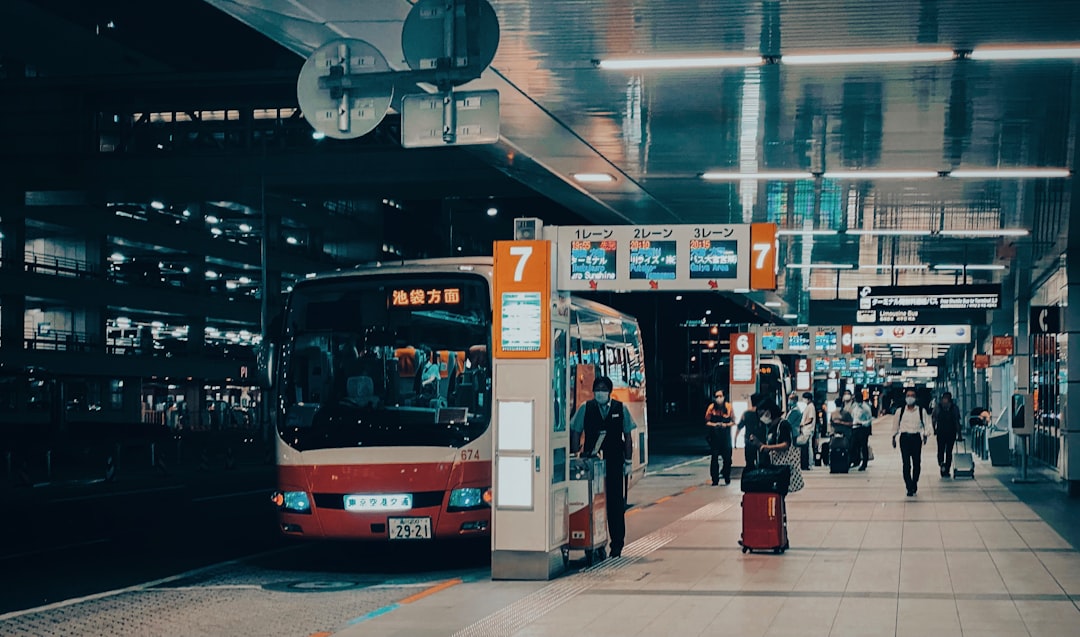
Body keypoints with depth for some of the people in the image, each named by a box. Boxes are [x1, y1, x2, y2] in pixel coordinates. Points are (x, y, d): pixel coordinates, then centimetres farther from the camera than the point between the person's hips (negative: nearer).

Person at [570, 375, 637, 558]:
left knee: (616, 503, 2)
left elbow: (628, 436, 9)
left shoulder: (620, 409, 6)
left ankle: (617, 544, 10)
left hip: (614, 463, 1)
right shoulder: (585, 409, 3)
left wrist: (628, 461, 5)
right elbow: (575, 434, 5)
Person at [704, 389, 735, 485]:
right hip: (714, 436, 0)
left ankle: (727, 477, 21)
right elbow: (707, 421, 3)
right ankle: (715, 480, 4)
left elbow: (733, 421, 5)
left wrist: (726, 425, -13)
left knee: (727, 458, 1)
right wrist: (714, 424, -14)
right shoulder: (711, 407, -4)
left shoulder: (728, 407, -2)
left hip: (725, 435, 0)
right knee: (714, 458, -2)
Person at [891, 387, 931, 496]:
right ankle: (909, 488, -4)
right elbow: (896, 425, 13)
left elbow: (925, 425, 3)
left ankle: (914, 483, 27)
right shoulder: (900, 411, 5)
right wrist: (894, 437, 11)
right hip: (904, 437, 0)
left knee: (917, 463, 5)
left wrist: (925, 435, -11)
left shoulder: (921, 411, 3)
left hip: (916, 438, 1)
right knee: (906, 464, -6)